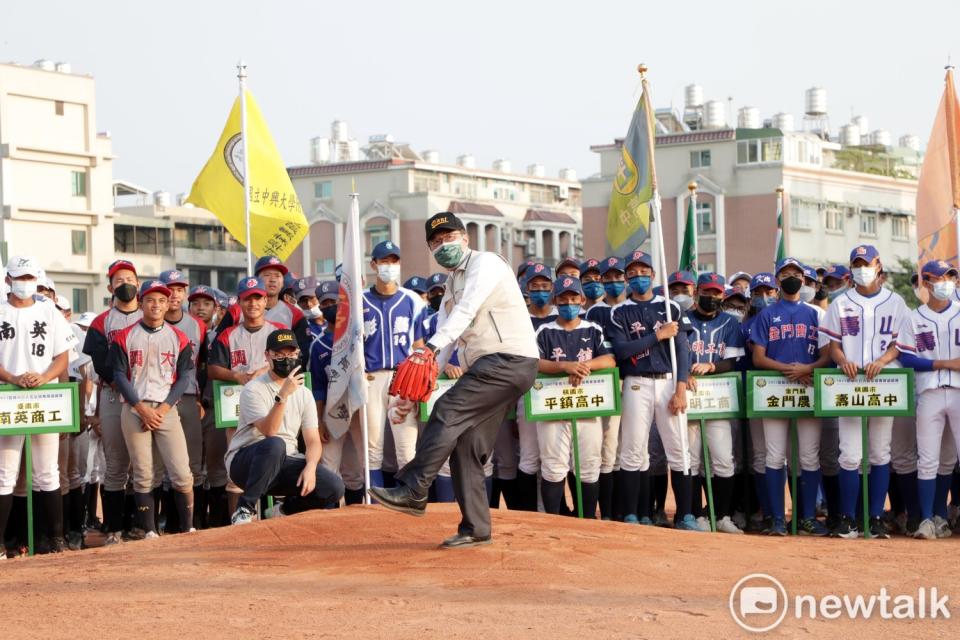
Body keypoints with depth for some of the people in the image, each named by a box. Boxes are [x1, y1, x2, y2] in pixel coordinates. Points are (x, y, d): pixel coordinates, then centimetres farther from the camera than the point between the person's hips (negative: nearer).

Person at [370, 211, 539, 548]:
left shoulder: (485, 262, -4)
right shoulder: (452, 282, 23)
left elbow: (466, 310, -20)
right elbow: (446, 333, 18)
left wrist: (431, 347, -33)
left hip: (511, 360, -9)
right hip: (487, 366, 9)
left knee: (448, 411, -20)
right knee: (466, 446, 3)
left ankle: (412, 491, -20)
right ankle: (476, 528, 5)